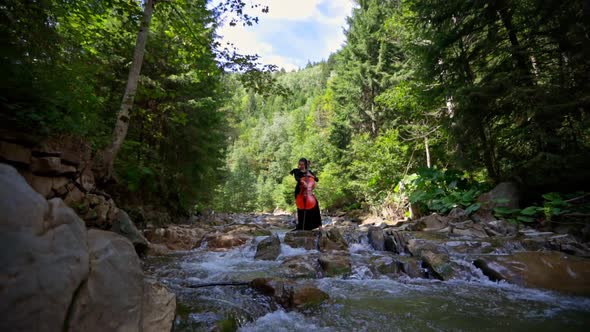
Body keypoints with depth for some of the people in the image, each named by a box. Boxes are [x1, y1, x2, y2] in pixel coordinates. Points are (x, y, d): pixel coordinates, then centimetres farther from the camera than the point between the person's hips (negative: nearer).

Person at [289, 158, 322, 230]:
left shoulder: (309, 171, 11)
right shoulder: (296, 170, 3)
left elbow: (317, 179, 7)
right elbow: (297, 178, -17)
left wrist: (311, 175, -10)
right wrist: (302, 181, -35)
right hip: (299, 190, -2)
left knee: (315, 201, -17)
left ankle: (311, 223, -7)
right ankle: (301, 225, -1)